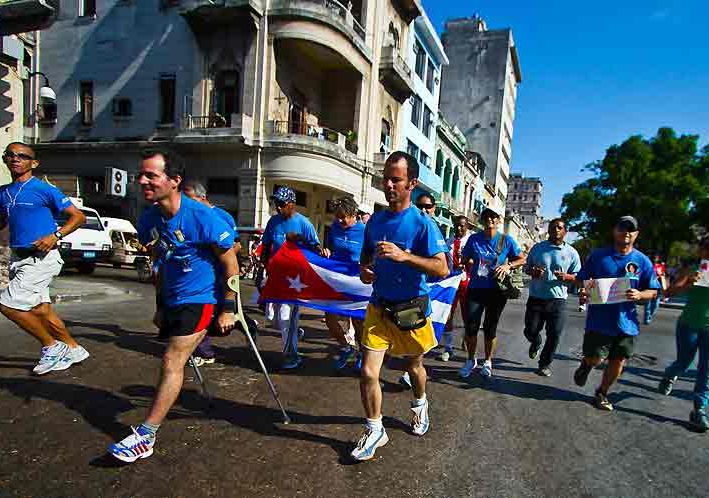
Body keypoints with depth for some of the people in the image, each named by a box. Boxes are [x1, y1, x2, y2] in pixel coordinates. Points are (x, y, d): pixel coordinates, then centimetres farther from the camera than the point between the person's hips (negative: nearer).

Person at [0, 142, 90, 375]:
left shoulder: (44, 189, -8)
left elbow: (79, 217, -9)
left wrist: (55, 236, -21)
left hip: (41, 258, -7)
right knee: (40, 310, 9)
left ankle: (51, 347, 5)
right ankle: (73, 349, 24)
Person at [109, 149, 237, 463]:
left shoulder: (202, 217, -21)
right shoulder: (149, 219, 0)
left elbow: (230, 265, -15)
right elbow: (162, 264, 14)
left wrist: (227, 309, -14)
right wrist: (160, 306, 17)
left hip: (201, 298, -7)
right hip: (172, 300, 7)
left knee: (172, 363, -8)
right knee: (174, 362, 19)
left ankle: (145, 437, 1)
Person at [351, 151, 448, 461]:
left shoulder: (423, 223, -14)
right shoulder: (375, 221, 3)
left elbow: (442, 269, -21)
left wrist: (403, 255, -33)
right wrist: (363, 270, -4)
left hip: (410, 310, -3)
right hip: (378, 307, 4)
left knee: (414, 366, 20)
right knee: (368, 372, -2)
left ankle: (420, 404, 52)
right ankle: (375, 431, 19)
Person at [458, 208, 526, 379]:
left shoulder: (506, 240, -1)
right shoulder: (474, 239, 0)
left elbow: (522, 259, 5)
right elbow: (465, 259, 13)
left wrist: (508, 266, -11)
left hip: (496, 290, 0)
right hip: (475, 289, 1)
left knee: (490, 328, 10)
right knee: (471, 327, -2)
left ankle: (487, 362, 29)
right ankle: (470, 361, 20)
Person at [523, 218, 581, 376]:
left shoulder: (571, 252, 3)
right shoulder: (537, 247, 6)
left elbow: (578, 277, 7)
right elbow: (526, 267, 13)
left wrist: (565, 277, -15)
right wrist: (533, 271, -10)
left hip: (558, 300, -1)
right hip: (536, 298, 1)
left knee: (554, 335, 0)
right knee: (530, 331, 4)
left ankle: (545, 364, 21)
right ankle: (536, 343, 40)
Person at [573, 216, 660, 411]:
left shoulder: (642, 261, 2)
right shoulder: (598, 255, -1)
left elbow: (653, 292, 5)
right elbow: (581, 279, 5)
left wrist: (639, 295, -16)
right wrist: (584, 291, -17)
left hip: (626, 321, 2)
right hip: (599, 319, -2)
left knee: (619, 361, 10)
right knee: (595, 358, -1)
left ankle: (602, 393, 32)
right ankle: (586, 364, 37)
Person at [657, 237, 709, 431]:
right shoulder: (691, 271, -5)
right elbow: (669, 293, -14)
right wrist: (689, 284, -31)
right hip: (689, 325, -1)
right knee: (683, 362, 8)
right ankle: (669, 376, 42)